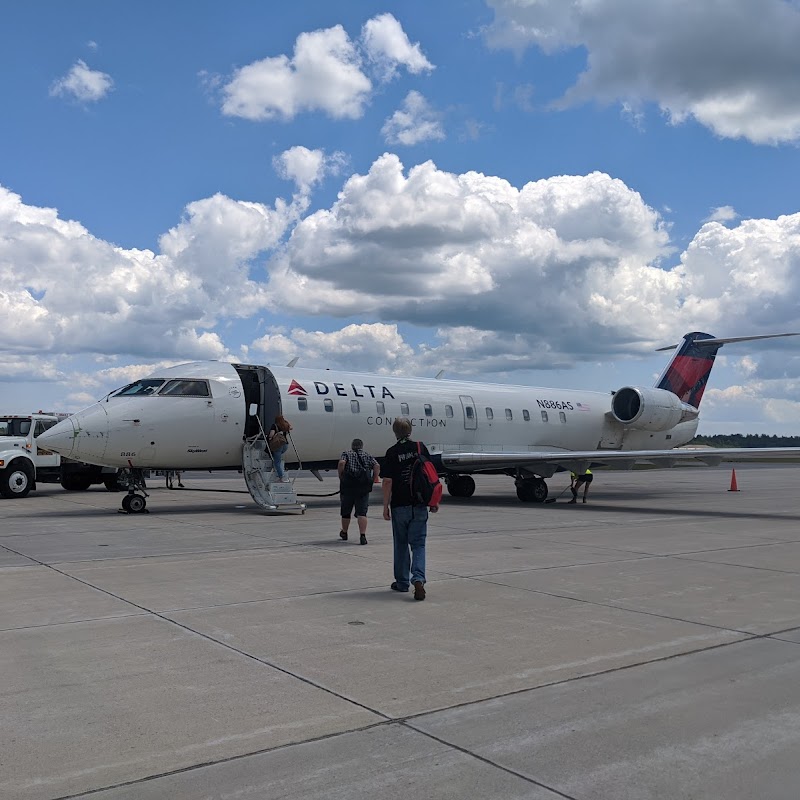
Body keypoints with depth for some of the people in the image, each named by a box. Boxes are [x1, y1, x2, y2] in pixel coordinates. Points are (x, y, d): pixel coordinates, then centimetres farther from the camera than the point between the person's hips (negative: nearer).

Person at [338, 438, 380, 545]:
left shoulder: (346, 454, 8)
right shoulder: (367, 456, 12)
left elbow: (342, 463, -13)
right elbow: (377, 466, -4)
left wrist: (340, 476, -3)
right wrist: (373, 480, 3)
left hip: (347, 487, 0)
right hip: (364, 488, 0)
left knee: (345, 512, 17)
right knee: (361, 513, -2)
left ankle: (344, 533, 35)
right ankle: (362, 535, -17)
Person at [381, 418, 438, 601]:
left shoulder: (392, 452, -6)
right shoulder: (420, 448, 1)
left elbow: (387, 482, -9)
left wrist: (385, 506, -1)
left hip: (399, 505, -1)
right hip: (419, 504, 2)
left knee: (401, 545, 13)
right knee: (418, 544, 5)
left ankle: (402, 582, 21)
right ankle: (418, 579, -15)